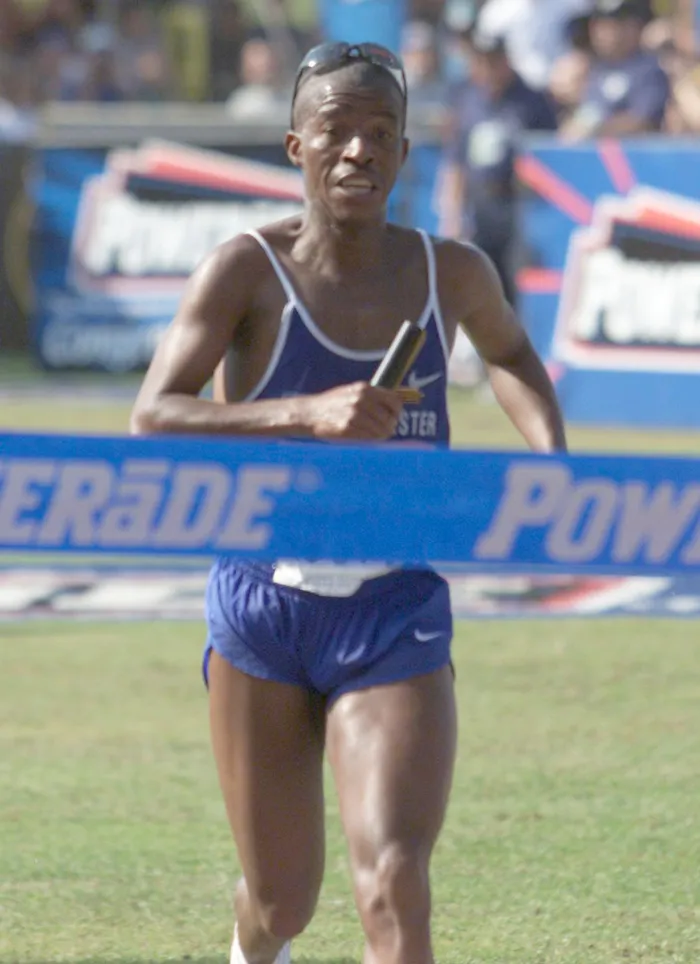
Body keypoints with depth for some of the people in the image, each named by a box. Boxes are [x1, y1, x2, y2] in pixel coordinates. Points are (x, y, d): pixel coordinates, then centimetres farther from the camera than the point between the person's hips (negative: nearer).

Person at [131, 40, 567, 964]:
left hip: (396, 616, 1)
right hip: (264, 602, -1)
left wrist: (550, 458, 3)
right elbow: (152, 420, -23)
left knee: (395, 885, -19)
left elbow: (511, 356, 23)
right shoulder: (248, 270, -11)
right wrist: (306, 414, -36)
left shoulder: (451, 273, -2)